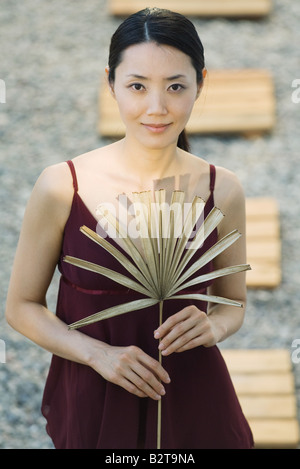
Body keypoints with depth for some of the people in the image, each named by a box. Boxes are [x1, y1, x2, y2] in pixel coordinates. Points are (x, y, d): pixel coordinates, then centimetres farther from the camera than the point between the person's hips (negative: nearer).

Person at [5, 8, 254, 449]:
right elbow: (22, 306, -4)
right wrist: (98, 353, -18)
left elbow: (233, 303, 6)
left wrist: (213, 326, -15)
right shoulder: (61, 187, -13)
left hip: (194, 402, 2)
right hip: (93, 404, -1)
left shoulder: (222, 190, -8)